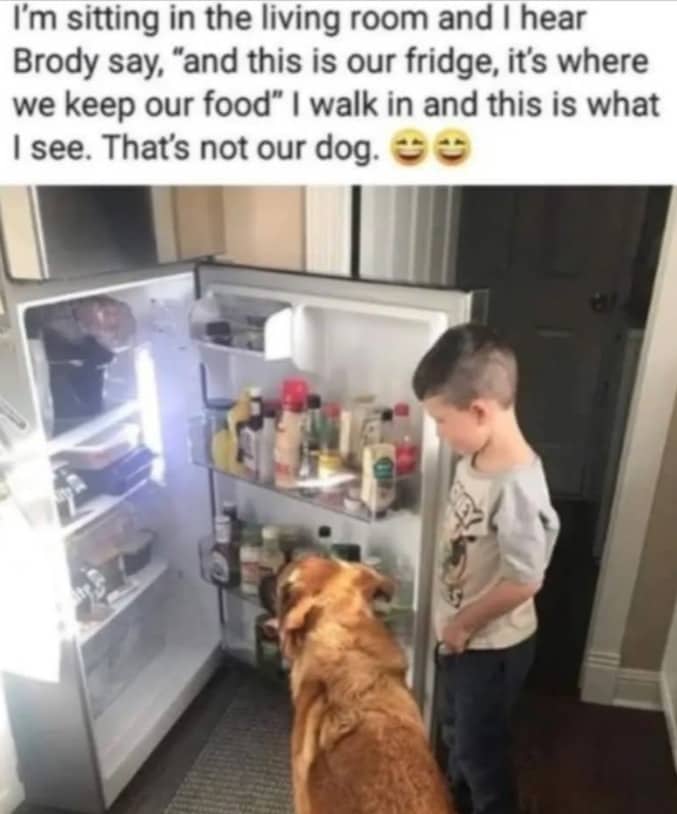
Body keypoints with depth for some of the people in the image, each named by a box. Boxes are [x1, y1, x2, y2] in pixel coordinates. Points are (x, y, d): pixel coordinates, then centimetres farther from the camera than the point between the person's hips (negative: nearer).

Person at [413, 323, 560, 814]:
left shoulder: (517, 486, -34)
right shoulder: (474, 458, -7)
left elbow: (524, 582, -29)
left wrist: (464, 623, -15)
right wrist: (454, 623, 9)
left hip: (492, 645, -8)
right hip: (461, 636, 8)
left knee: (481, 747, 17)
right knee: (458, 734, 30)